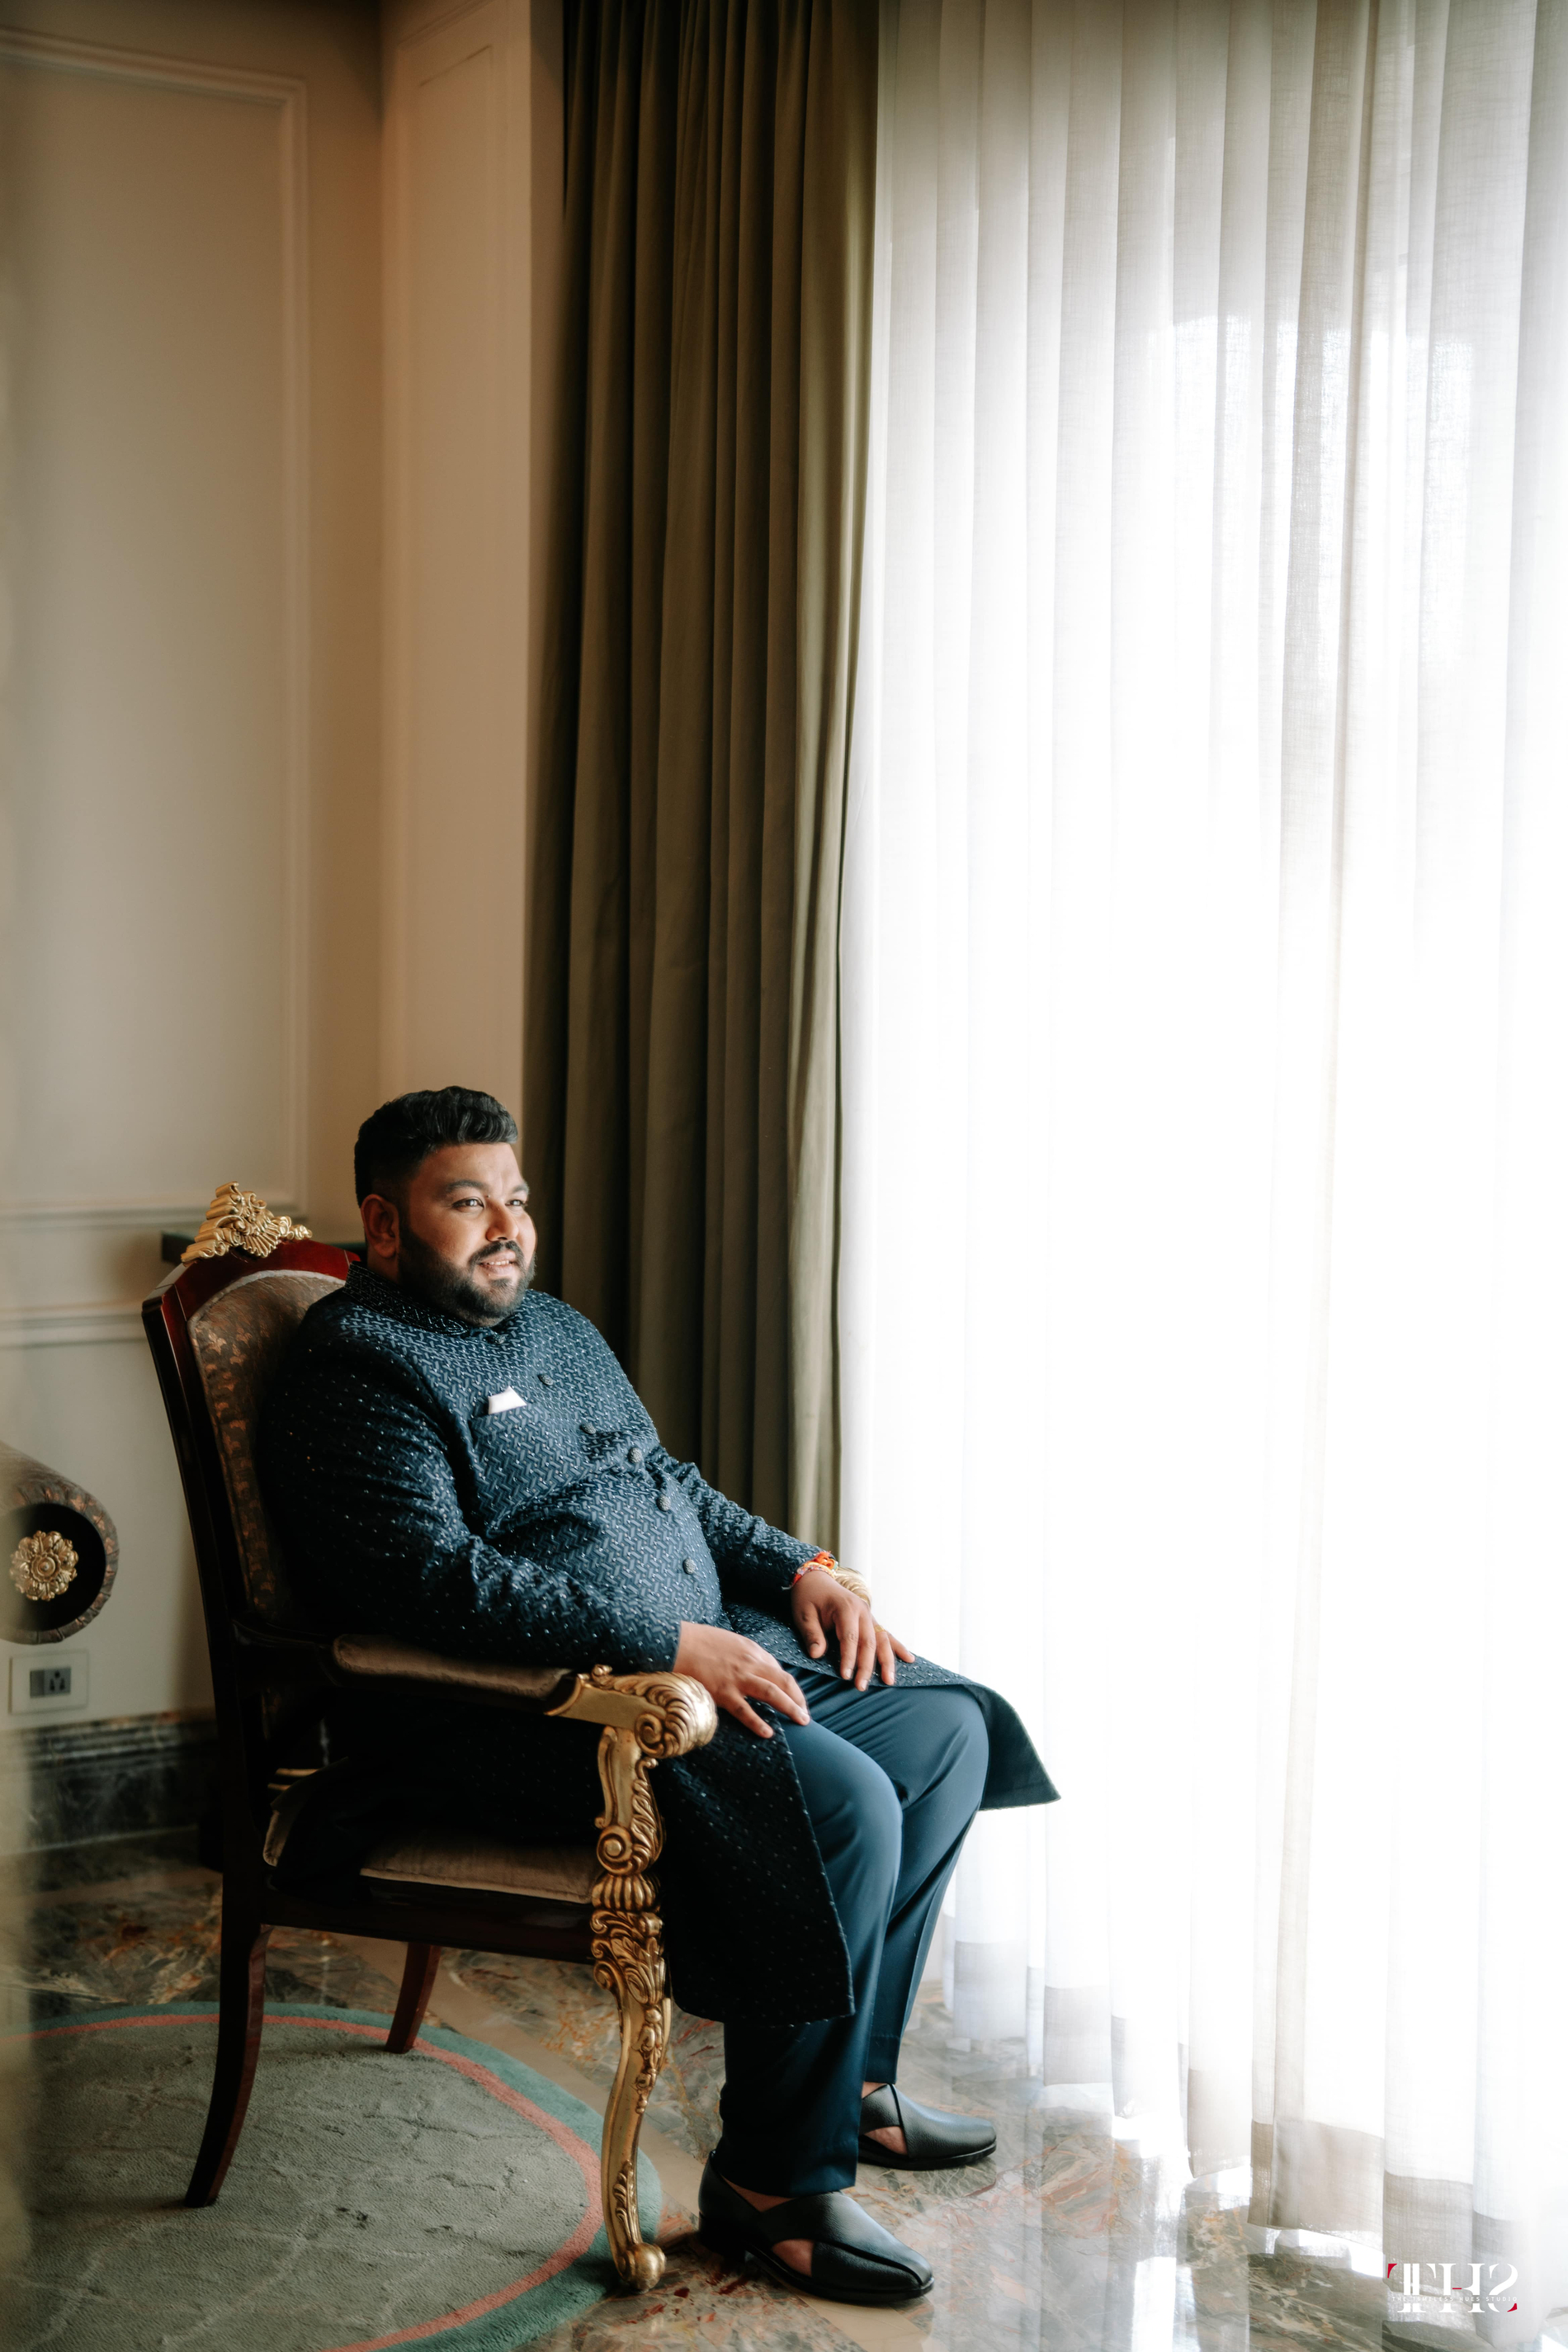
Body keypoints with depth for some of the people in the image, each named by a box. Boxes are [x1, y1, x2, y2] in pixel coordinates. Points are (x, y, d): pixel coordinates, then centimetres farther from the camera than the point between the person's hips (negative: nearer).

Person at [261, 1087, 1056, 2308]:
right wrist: (669, 1644, -27)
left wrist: (803, 1567, 9)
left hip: (705, 1646, 10)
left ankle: (850, 2076, 15)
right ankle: (778, 2178, -11)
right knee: (840, 1806, -26)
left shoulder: (551, 1322, 19)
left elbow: (668, 1479, 26)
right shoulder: (358, 1371, -12)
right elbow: (439, 1577, -24)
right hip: (527, 1707, -10)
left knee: (946, 1727, 5)